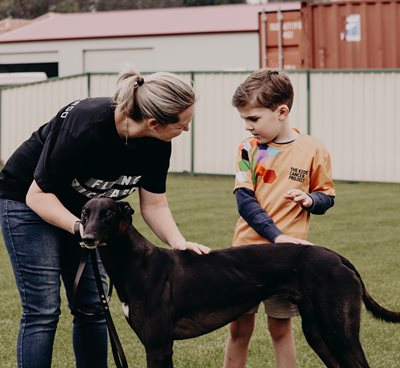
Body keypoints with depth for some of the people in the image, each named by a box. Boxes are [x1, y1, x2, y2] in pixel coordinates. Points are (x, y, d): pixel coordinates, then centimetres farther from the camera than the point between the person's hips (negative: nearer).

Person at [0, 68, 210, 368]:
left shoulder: (156, 143, -18)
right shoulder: (85, 127, -36)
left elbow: (154, 204, -5)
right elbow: (39, 194, -27)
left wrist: (178, 242, -22)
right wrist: (81, 228, -39)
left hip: (84, 207, 6)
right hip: (28, 200, -6)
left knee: (91, 307, 3)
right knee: (43, 310, -11)